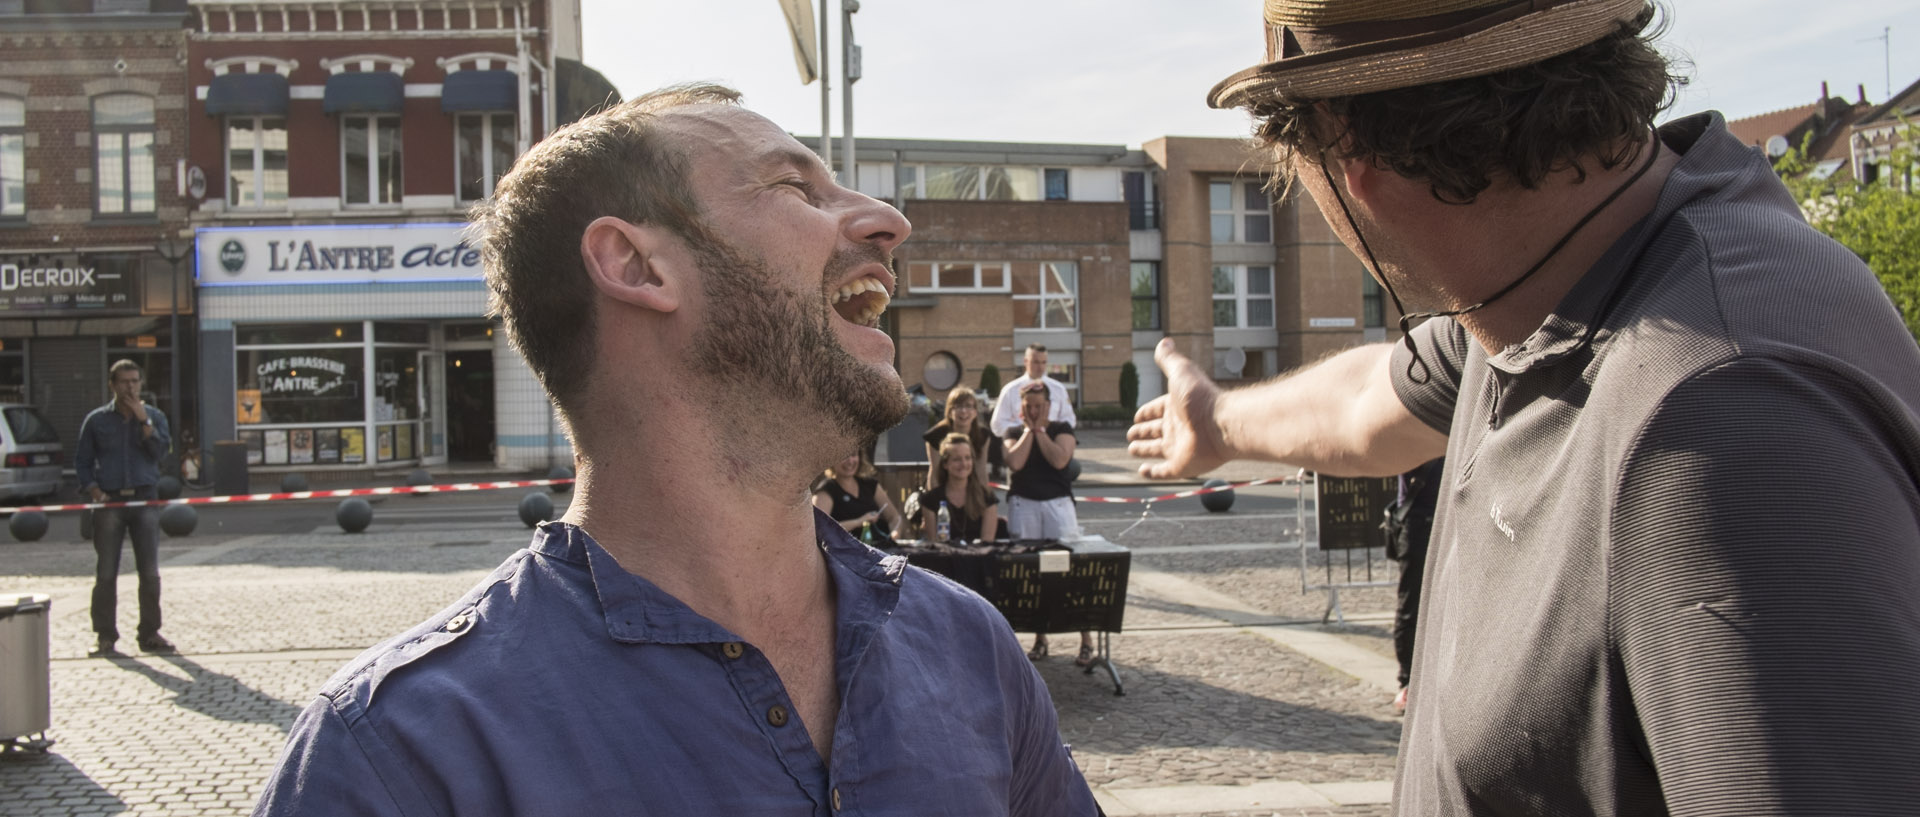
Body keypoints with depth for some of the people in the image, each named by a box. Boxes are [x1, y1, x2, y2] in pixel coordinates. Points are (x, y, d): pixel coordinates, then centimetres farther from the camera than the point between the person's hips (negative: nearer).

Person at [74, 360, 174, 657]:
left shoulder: (154, 416, 8)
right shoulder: (96, 420, 6)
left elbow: (159, 451, -6)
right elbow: (82, 462, 8)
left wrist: (144, 421, -12)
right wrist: (94, 490, -6)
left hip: (144, 500, 1)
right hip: (109, 501, -1)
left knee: (150, 573, 0)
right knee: (106, 574, -1)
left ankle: (149, 633, 11)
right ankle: (105, 636, 7)